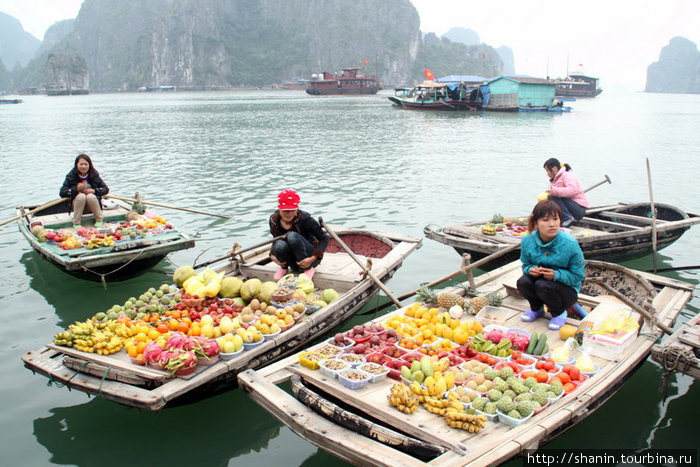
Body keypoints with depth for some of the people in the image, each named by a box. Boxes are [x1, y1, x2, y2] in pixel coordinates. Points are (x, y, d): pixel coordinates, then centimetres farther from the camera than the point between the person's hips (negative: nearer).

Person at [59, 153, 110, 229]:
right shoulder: (71, 176, -9)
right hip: (77, 201, 0)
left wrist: (94, 190, -23)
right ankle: (76, 223, -19)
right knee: (81, 196, -33)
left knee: (90, 196, -33)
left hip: (92, 200, 0)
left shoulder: (94, 175, -6)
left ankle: (99, 220, -12)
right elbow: (62, 193, -15)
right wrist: (76, 188, -28)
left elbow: (106, 189, -5)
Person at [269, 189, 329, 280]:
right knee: (280, 244, -31)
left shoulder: (305, 219, -20)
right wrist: (273, 256, -11)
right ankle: (284, 268, 2)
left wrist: (313, 258, -27)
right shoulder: (274, 220, -8)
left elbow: (324, 239, -15)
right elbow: (275, 240, 9)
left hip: (306, 260, -3)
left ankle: (309, 269, -15)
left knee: (292, 236, -31)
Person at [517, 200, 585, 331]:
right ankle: (537, 309, 7)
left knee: (543, 285, -33)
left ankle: (559, 313, 0)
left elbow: (577, 276, -15)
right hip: (538, 279, 3)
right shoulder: (527, 240, -12)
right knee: (523, 282, -27)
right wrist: (531, 269, -22)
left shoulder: (570, 244, -22)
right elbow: (525, 265, 3)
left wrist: (556, 274, -32)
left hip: (568, 290, -3)